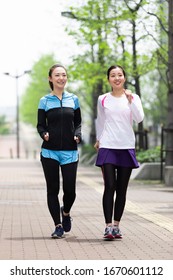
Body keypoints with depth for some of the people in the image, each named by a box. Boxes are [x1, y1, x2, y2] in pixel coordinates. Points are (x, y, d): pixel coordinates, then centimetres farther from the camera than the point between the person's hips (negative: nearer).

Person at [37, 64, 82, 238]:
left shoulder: (73, 99, 8)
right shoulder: (45, 101, 4)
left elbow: (78, 123, 13)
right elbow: (40, 125, 5)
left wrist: (77, 135, -7)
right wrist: (44, 134, -16)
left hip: (70, 151, 1)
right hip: (50, 151, -1)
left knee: (70, 190, -2)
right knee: (53, 190, 1)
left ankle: (66, 212, 30)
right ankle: (58, 226, 12)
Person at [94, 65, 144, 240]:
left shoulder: (133, 98, 4)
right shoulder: (103, 100, 5)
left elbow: (139, 119, -10)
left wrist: (130, 100, -18)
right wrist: (98, 139, 22)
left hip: (126, 147, 1)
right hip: (107, 147, -1)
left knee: (121, 189, 5)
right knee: (110, 186, -11)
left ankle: (116, 225, 13)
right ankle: (108, 226, -14)